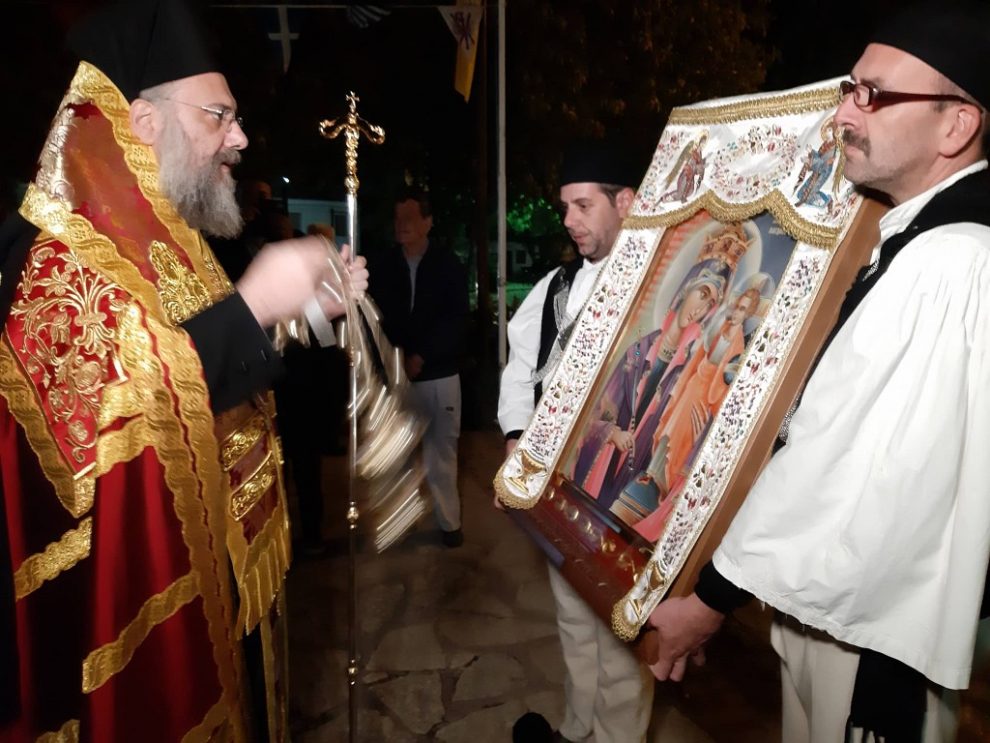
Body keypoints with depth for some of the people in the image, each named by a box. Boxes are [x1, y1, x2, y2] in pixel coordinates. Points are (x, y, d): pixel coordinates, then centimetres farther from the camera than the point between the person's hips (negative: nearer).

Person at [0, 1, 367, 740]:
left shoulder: (165, 242, 10)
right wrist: (249, 307, -30)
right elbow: (105, 418, -32)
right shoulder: (62, 255, -19)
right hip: (137, 583, -8)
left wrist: (306, 308, 4)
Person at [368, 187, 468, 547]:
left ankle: (448, 519, 18)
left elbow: (455, 320, -6)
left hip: (439, 372, -1)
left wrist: (421, 356, -15)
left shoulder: (448, 265, 1)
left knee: (442, 447, 7)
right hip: (395, 372, 1)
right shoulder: (382, 265, 6)